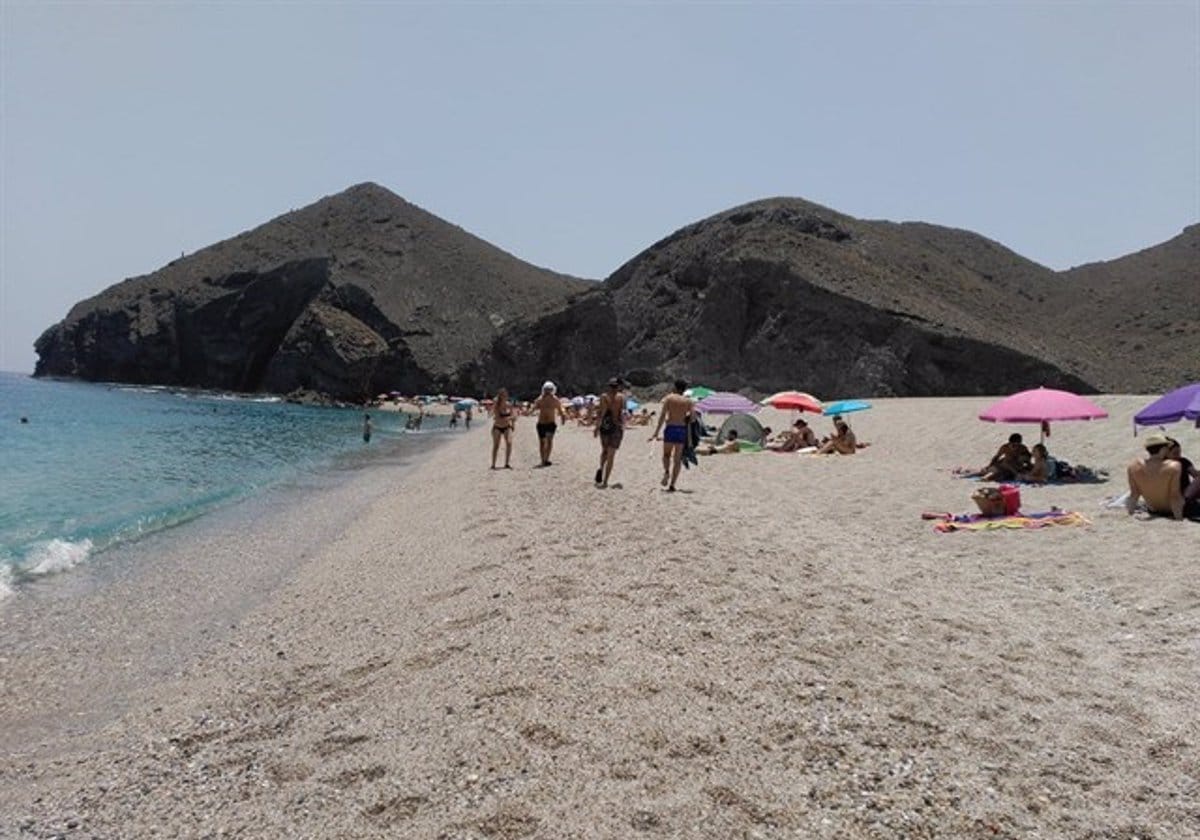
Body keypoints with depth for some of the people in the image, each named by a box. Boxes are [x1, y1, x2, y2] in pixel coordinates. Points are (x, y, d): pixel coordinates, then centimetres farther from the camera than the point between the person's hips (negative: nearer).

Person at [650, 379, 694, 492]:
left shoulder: (669, 398, 0)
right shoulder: (688, 401, 5)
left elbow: (662, 416, -5)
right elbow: (692, 418, 0)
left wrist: (656, 432, -5)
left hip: (670, 428, -1)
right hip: (682, 429, 1)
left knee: (666, 454, 15)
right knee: (677, 459, 7)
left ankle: (666, 471, -15)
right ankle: (672, 484, 4)